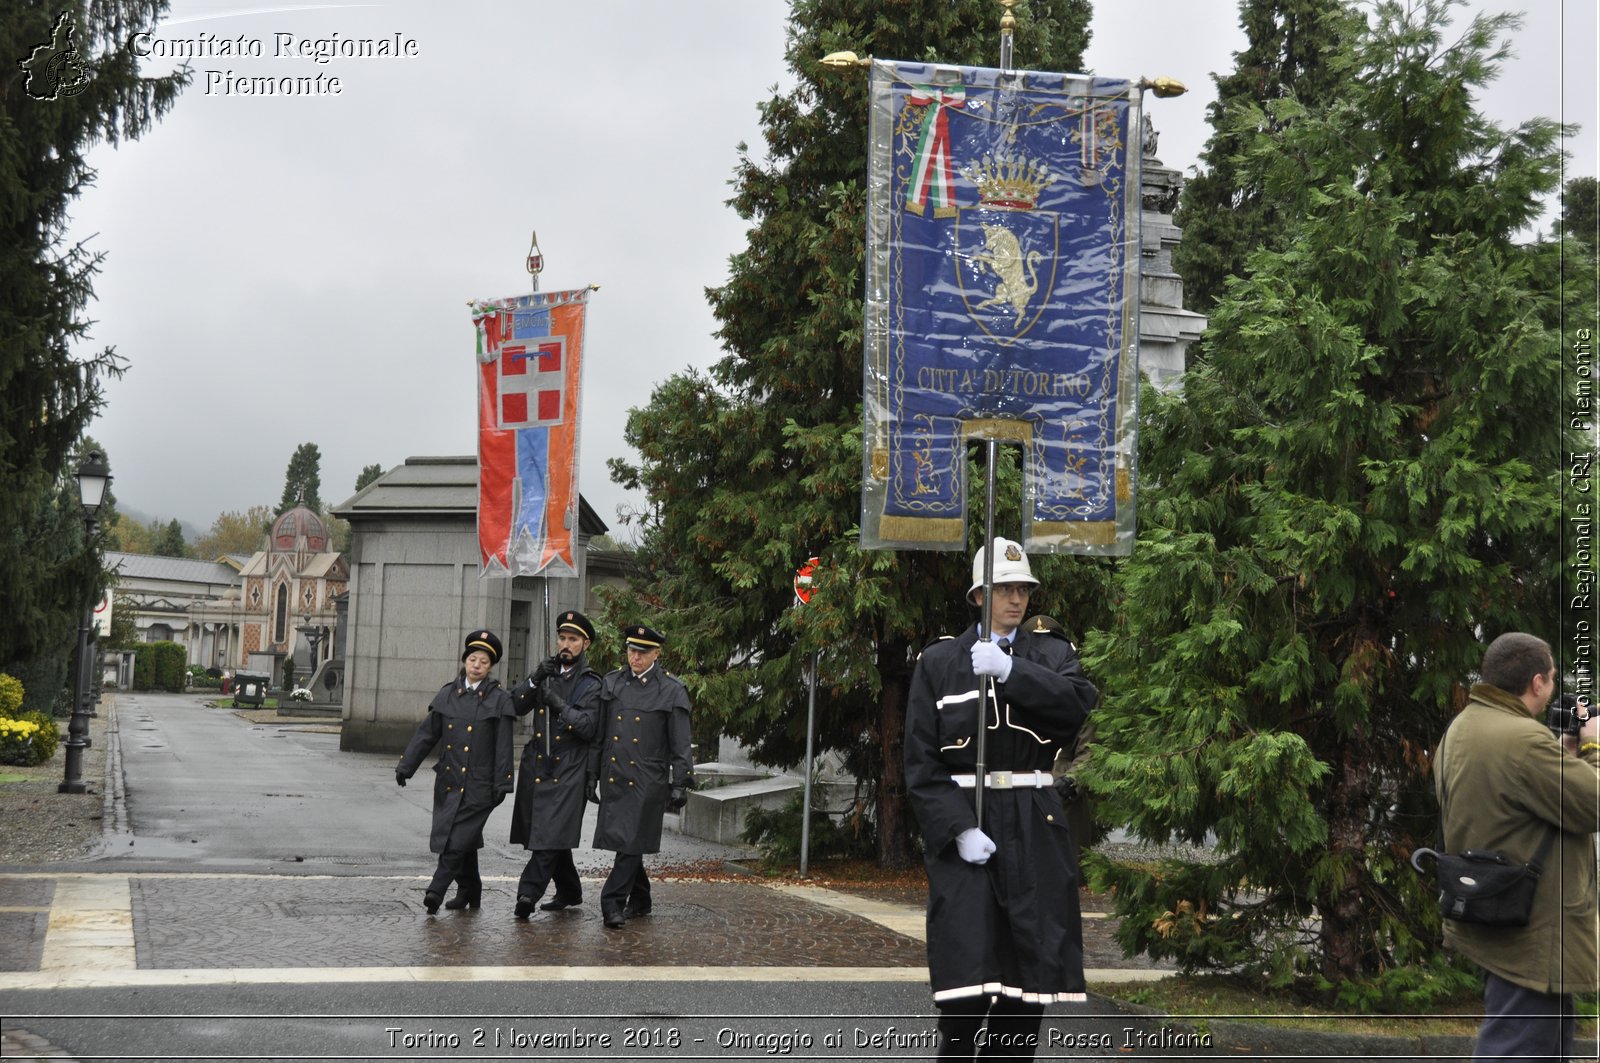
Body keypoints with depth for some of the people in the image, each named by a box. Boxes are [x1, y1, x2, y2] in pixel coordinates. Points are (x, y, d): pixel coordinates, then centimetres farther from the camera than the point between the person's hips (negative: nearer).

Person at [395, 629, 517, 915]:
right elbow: (427, 733, 10)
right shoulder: (447, 695, 8)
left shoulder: (499, 700, -1)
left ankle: (436, 891, -10)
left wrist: (501, 784, -7)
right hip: (449, 781, 4)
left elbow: (503, 746, -3)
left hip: (479, 784, -4)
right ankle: (469, 891, 24)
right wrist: (405, 765, 6)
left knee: (459, 838, -10)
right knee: (463, 839, 11)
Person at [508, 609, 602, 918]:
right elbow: (516, 706, 4)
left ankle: (528, 892, -21)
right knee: (549, 835, 13)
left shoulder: (591, 684, -3)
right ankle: (569, 891, 27)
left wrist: (558, 703, -19)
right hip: (536, 767, 6)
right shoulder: (547, 673, 13)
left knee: (552, 833, -16)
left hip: (568, 771, -6)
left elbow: (588, 727, -13)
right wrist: (534, 679, -10)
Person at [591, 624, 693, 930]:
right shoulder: (610, 683, 9)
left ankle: (613, 902, -4)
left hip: (647, 781, -4)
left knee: (631, 841, -8)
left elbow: (680, 744, -2)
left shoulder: (672, 692, -2)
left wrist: (680, 783, -7)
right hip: (613, 778, 4)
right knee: (620, 839, 10)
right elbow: (598, 734, 13)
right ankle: (639, 900, 25)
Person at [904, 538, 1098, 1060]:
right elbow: (921, 762, -1)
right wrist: (959, 829, -13)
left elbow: (1080, 702, -12)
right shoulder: (939, 661, 5)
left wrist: (1011, 670, -22)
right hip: (963, 826, -2)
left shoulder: (1052, 655, 11)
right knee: (967, 976, -10)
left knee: (1031, 968, 4)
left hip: (1035, 828, 3)